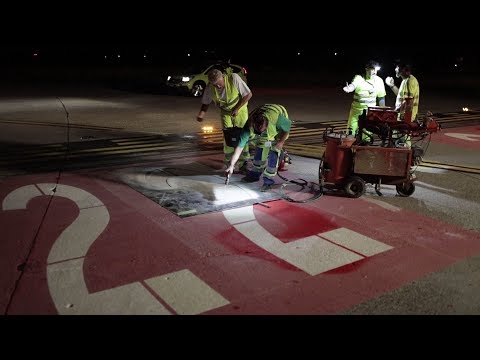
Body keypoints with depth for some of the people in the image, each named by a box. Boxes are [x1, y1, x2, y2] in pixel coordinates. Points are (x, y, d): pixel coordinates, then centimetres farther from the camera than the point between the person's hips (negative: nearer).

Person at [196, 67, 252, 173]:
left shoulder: (234, 78, -29)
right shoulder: (210, 87, -19)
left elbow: (248, 94, -22)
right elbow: (206, 103, -5)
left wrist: (236, 109, -24)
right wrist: (201, 114, -24)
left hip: (240, 110, -2)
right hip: (225, 112, 2)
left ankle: (245, 163, 8)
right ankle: (228, 163, 6)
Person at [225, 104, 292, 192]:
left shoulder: (277, 119, -45)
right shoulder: (249, 127, -35)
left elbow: (288, 124, -21)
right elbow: (239, 147, -30)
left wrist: (281, 141, -19)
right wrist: (231, 165, -31)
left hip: (280, 128, -3)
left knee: (273, 153, -14)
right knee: (260, 149, -2)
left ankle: (268, 181, -8)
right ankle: (255, 174, 19)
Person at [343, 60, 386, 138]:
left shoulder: (379, 81, -2)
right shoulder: (358, 78, -10)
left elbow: (381, 98, 7)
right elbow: (353, 85, -32)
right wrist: (348, 88, -56)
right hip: (357, 109, -1)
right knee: (351, 131, 1)